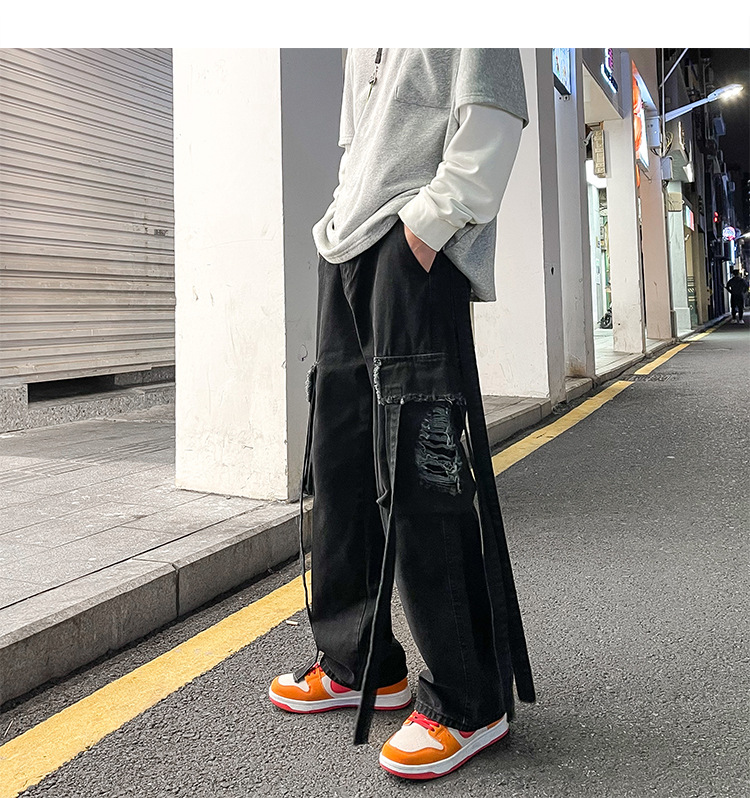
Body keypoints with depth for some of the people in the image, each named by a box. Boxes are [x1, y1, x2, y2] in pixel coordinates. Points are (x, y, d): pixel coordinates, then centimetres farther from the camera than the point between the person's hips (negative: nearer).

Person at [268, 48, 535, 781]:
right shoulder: (364, 48, 30)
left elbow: (493, 113, -8)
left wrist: (431, 217, -18)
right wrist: (342, 222, 13)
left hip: (419, 244, -9)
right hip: (348, 248, 9)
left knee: (419, 469, -14)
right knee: (337, 458, 6)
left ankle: (469, 702, -3)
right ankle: (357, 663, 19)